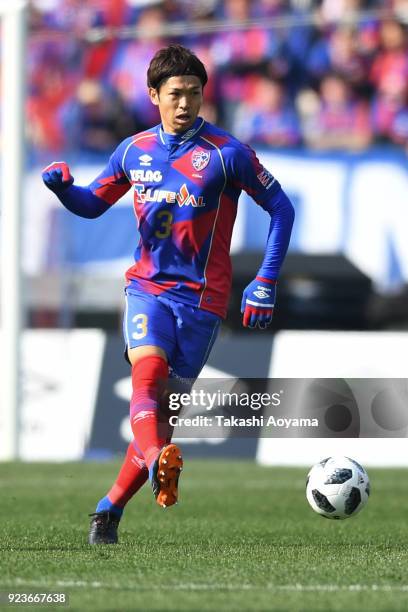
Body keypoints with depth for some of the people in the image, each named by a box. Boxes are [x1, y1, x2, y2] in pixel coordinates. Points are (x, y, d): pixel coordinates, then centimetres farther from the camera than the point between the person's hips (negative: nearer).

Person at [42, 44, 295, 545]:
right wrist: (62, 186, -4)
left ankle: (110, 509, 8)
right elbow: (92, 204, 19)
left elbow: (281, 209, -1)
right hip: (147, 287, 2)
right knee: (147, 373, -26)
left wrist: (265, 284, -6)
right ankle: (158, 464, -49)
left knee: (165, 404, -2)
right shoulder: (134, 151, 6)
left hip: (201, 297, -2)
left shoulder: (226, 154, -6)